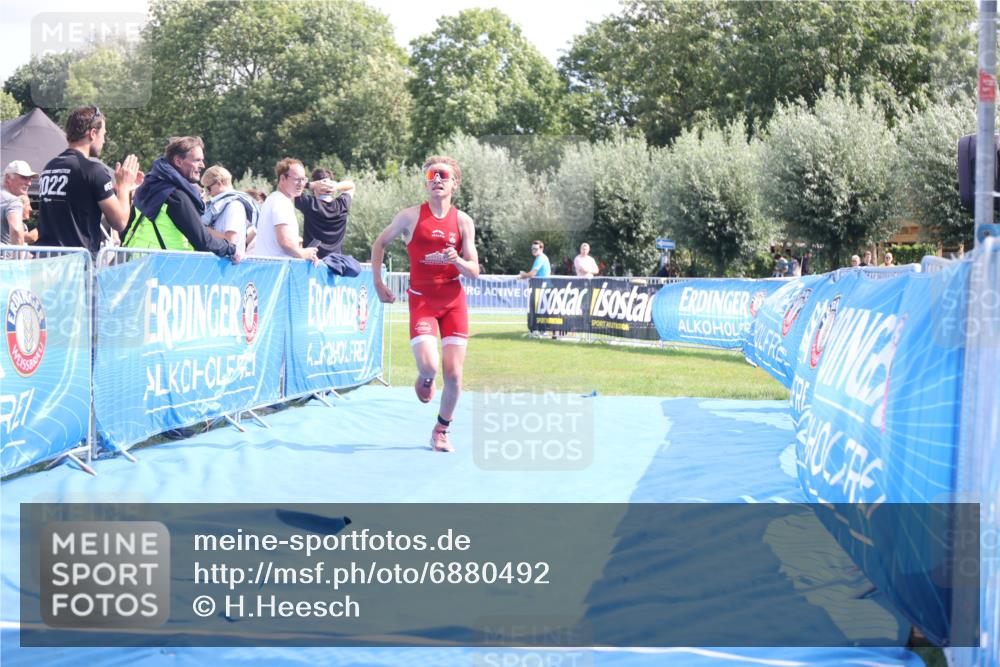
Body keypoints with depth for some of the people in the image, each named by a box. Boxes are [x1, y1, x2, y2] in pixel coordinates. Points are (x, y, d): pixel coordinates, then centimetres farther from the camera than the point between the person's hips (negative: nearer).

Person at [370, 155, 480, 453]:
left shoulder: (463, 221, 1)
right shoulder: (411, 216, -4)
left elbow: (474, 272, 1)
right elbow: (380, 243, 11)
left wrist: (457, 261, -21)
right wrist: (378, 283, 6)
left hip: (454, 301, 2)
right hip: (422, 300, -2)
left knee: (454, 374, -2)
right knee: (429, 365, -21)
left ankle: (441, 431, 19)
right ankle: (424, 379, 18)